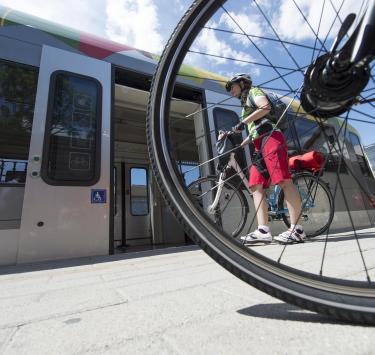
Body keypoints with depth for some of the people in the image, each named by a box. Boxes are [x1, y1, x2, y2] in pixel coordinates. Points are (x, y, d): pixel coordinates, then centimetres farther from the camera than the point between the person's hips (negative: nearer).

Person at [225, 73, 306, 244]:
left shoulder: (254, 92, 14)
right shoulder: (246, 105, 35)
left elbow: (266, 107, -9)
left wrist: (243, 122, -8)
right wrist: (238, 145, 25)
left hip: (270, 137, -8)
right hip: (258, 145, 9)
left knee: (284, 181, -16)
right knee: (256, 186, -6)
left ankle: (297, 229, -16)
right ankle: (263, 231, -10)